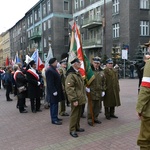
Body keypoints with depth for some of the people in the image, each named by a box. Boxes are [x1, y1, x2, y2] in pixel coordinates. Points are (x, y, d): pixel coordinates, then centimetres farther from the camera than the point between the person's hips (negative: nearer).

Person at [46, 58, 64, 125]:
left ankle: (55, 117, 25)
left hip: (56, 90, 10)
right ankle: (54, 119, 4)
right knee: (54, 105, -3)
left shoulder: (53, 69, 15)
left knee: (55, 105, 16)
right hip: (53, 91, -10)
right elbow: (50, 83, -22)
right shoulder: (49, 70, -19)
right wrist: (54, 91, -23)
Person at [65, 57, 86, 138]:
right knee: (74, 114, 1)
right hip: (76, 99, -9)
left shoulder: (78, 73, 13)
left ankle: (77, 127, 34)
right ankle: (72, 130, 13)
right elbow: (69, 88, -24)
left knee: (79, 114, 19)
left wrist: (83, 96, 21)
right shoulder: (71, 75, -20)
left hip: (80, 98, 9)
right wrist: (74, 99, -24)